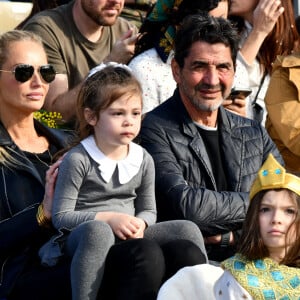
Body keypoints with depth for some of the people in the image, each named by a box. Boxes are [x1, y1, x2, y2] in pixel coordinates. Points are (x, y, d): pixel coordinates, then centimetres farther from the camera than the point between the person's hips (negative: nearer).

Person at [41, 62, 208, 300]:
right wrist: (108, 218, -19)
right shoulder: (77, 160, -8)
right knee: (97, 230, -42)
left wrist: (140, 224, -9)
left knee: (187, 229, -11)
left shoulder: (143, 160, 9)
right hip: (80, 239, -6)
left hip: (128, 236, 6)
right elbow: (60, 216, -9)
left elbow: (148, 210, 16)